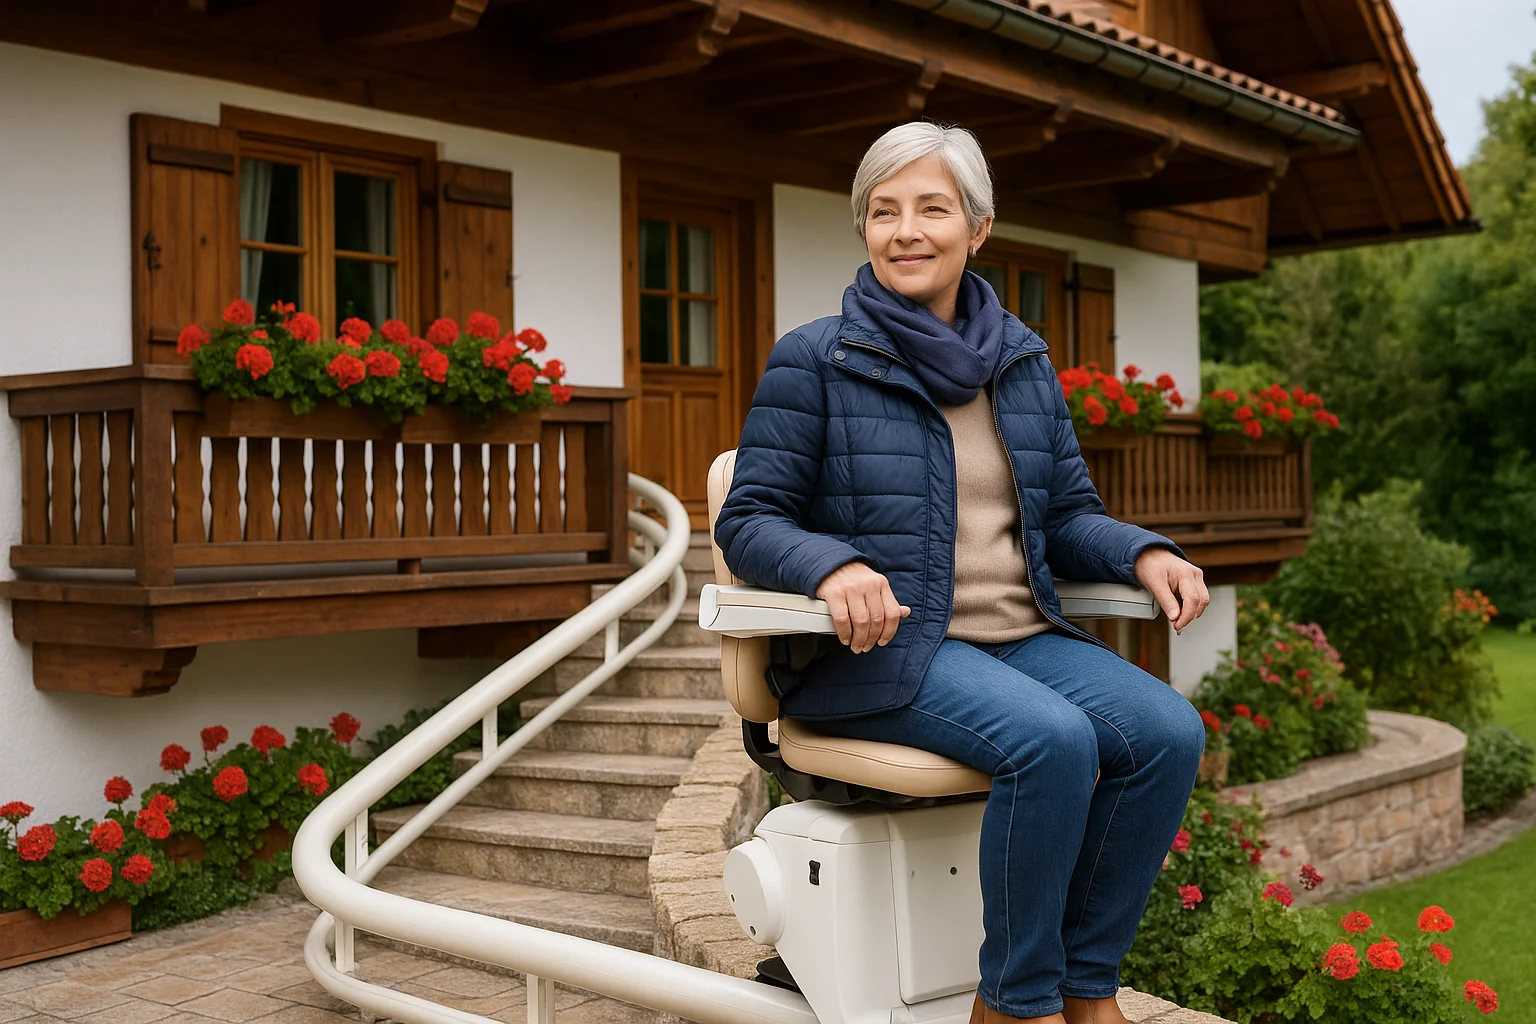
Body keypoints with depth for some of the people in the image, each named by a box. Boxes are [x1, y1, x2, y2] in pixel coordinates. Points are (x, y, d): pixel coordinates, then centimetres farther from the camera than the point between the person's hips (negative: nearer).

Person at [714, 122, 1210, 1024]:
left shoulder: (1024, 360, 14)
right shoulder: (815, 360, -1)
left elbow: (1069, 512, 17)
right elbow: (749, 520, -5)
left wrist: (1142, 552, -5)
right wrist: (832, 565, -26)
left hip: (1022, 636, 6)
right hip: (882, 649, -5)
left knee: (1169, 732, -20)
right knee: (1053, 739, -31)